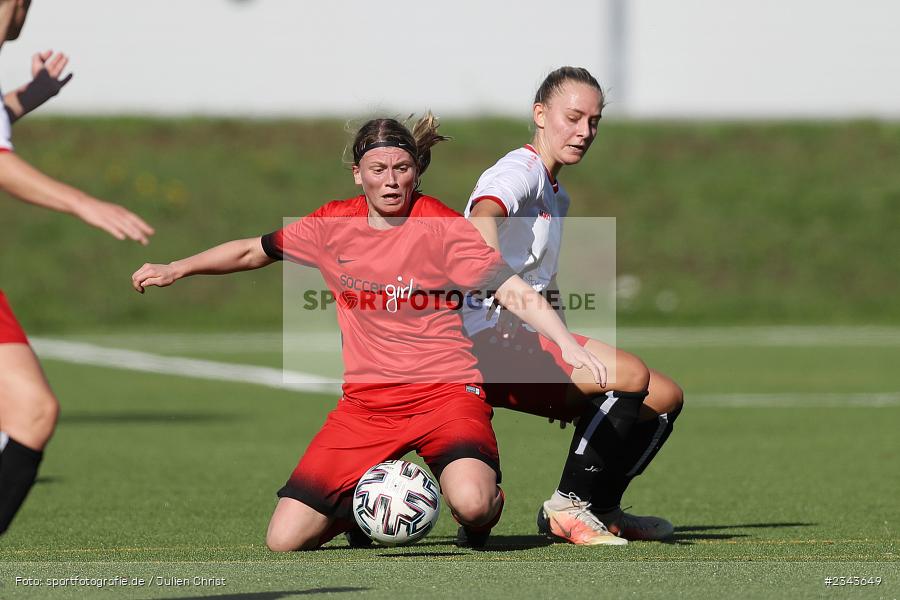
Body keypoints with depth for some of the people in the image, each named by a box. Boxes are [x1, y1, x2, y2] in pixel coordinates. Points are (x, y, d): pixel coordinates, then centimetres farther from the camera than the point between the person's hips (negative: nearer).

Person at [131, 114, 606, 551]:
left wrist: (567, 344, -30)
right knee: (284, 540, -9)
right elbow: (253, 252, 22)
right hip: (366, 402, 4)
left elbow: (517, 293, -15)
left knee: (471, 505, -34)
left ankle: (487, 500, 7)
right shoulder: (333, 225, 6)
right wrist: (176, 269, 20)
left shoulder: (442, 227, -7)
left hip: (445, 392, -4)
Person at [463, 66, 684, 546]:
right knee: (631, 376, -28)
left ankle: (600, 510, 12)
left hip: (530, 340, 10)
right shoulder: (519, 171, -7)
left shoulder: (557, 196, 25)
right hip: (491, 341, -10)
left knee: (664, 397, 5)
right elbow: (481, 217, -31)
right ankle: (567, 507, -21)